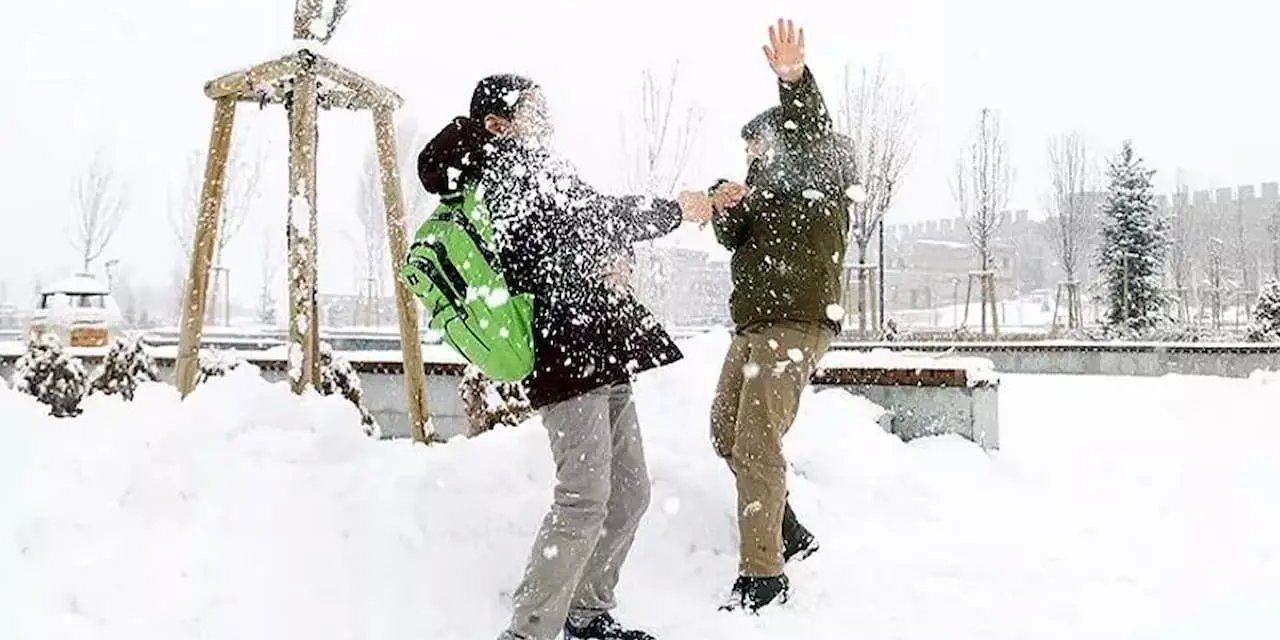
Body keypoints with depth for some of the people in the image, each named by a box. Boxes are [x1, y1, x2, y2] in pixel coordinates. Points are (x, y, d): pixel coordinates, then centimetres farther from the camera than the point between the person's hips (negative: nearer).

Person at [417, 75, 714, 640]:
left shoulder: (528, 170, 26)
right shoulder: (509, 162, -4)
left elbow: (585, 231, 22)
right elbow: (596, 215, -9)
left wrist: (607, 259, -2)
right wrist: (676, 209, 3)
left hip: (600, 352, 10)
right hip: (567, 349, -10)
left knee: (629, 494, 12)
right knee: (584, 500, -15)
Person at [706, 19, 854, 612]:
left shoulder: (820, 174, 0)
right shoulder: (768, 185, 23)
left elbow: (811, 132, -21)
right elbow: (734, 240, 13)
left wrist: (794, 79, -40)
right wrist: (725, 210, -9)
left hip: (797, 323, -9)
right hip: (753, 324, 9)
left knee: (757, 446, -14)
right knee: (727, 435, 14)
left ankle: (762, 574, -6)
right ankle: (789, 534, 27)